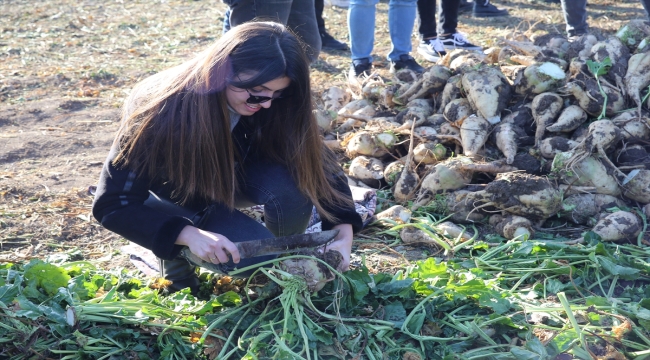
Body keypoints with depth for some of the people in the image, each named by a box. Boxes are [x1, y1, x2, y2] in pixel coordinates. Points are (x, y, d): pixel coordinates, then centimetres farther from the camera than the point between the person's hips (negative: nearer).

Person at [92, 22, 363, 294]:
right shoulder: (163, 111, -36)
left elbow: (318, 164, -17)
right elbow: (113, 204, -31)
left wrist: (344, 233, -32)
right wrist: (189, 234, -44)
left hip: (232, 176, 4)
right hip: (175, 197, -3)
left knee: (292, 183, -30)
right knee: (257, 255, -27)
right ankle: (176, 253, -1)